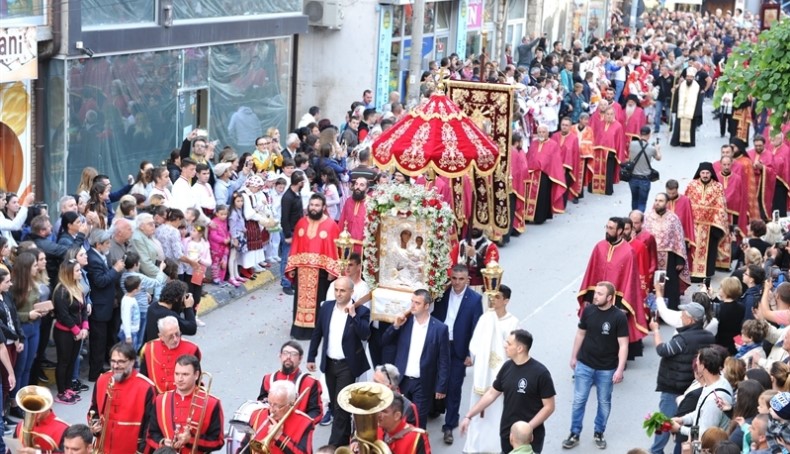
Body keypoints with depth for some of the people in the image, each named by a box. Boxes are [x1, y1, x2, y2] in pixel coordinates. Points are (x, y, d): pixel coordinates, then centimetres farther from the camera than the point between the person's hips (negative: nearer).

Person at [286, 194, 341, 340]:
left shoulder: (331, 225, -5)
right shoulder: (301, 223, 6)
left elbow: (334, 249, -7)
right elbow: (295, 246, 7)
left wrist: (331, 270, -12)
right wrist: (291, 267, 3)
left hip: (321, 269, -3)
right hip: (302, 268, 3)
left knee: (318, 299, 3)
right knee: (302, 298, 8)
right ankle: (300, 328, 16)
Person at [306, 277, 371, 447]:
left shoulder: (361, 311, -12)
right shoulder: (326, 307, 1)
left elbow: (365, 335, -25)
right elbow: (317, 333, 9)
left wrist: (353, 315, -32)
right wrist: (311, 357, 9)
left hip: (347, 365, -5)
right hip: (329, 363, 5)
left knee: (341, 406, -6)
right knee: (335, 404, 16)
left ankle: (335, 444, -2)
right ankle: (344, 438, 31)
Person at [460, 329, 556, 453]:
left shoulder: (540, 373, -15)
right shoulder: (507, 367, 2)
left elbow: (549, 407, -12)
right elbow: (491, 394, 11)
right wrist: (469, 416, 9)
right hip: (506, 434, 5)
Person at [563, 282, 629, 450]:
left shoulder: (619, 317, -14)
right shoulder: (588, 310, -4)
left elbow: (623, 345, -13)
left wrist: (620, 369, -18)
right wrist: (574, 356, 13)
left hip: (606, 369, -2)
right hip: (584, 365, 2)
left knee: (604, 402, 12)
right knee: (578, 401, 5)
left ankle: (599, 433, 28)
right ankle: (574, 434, 15)